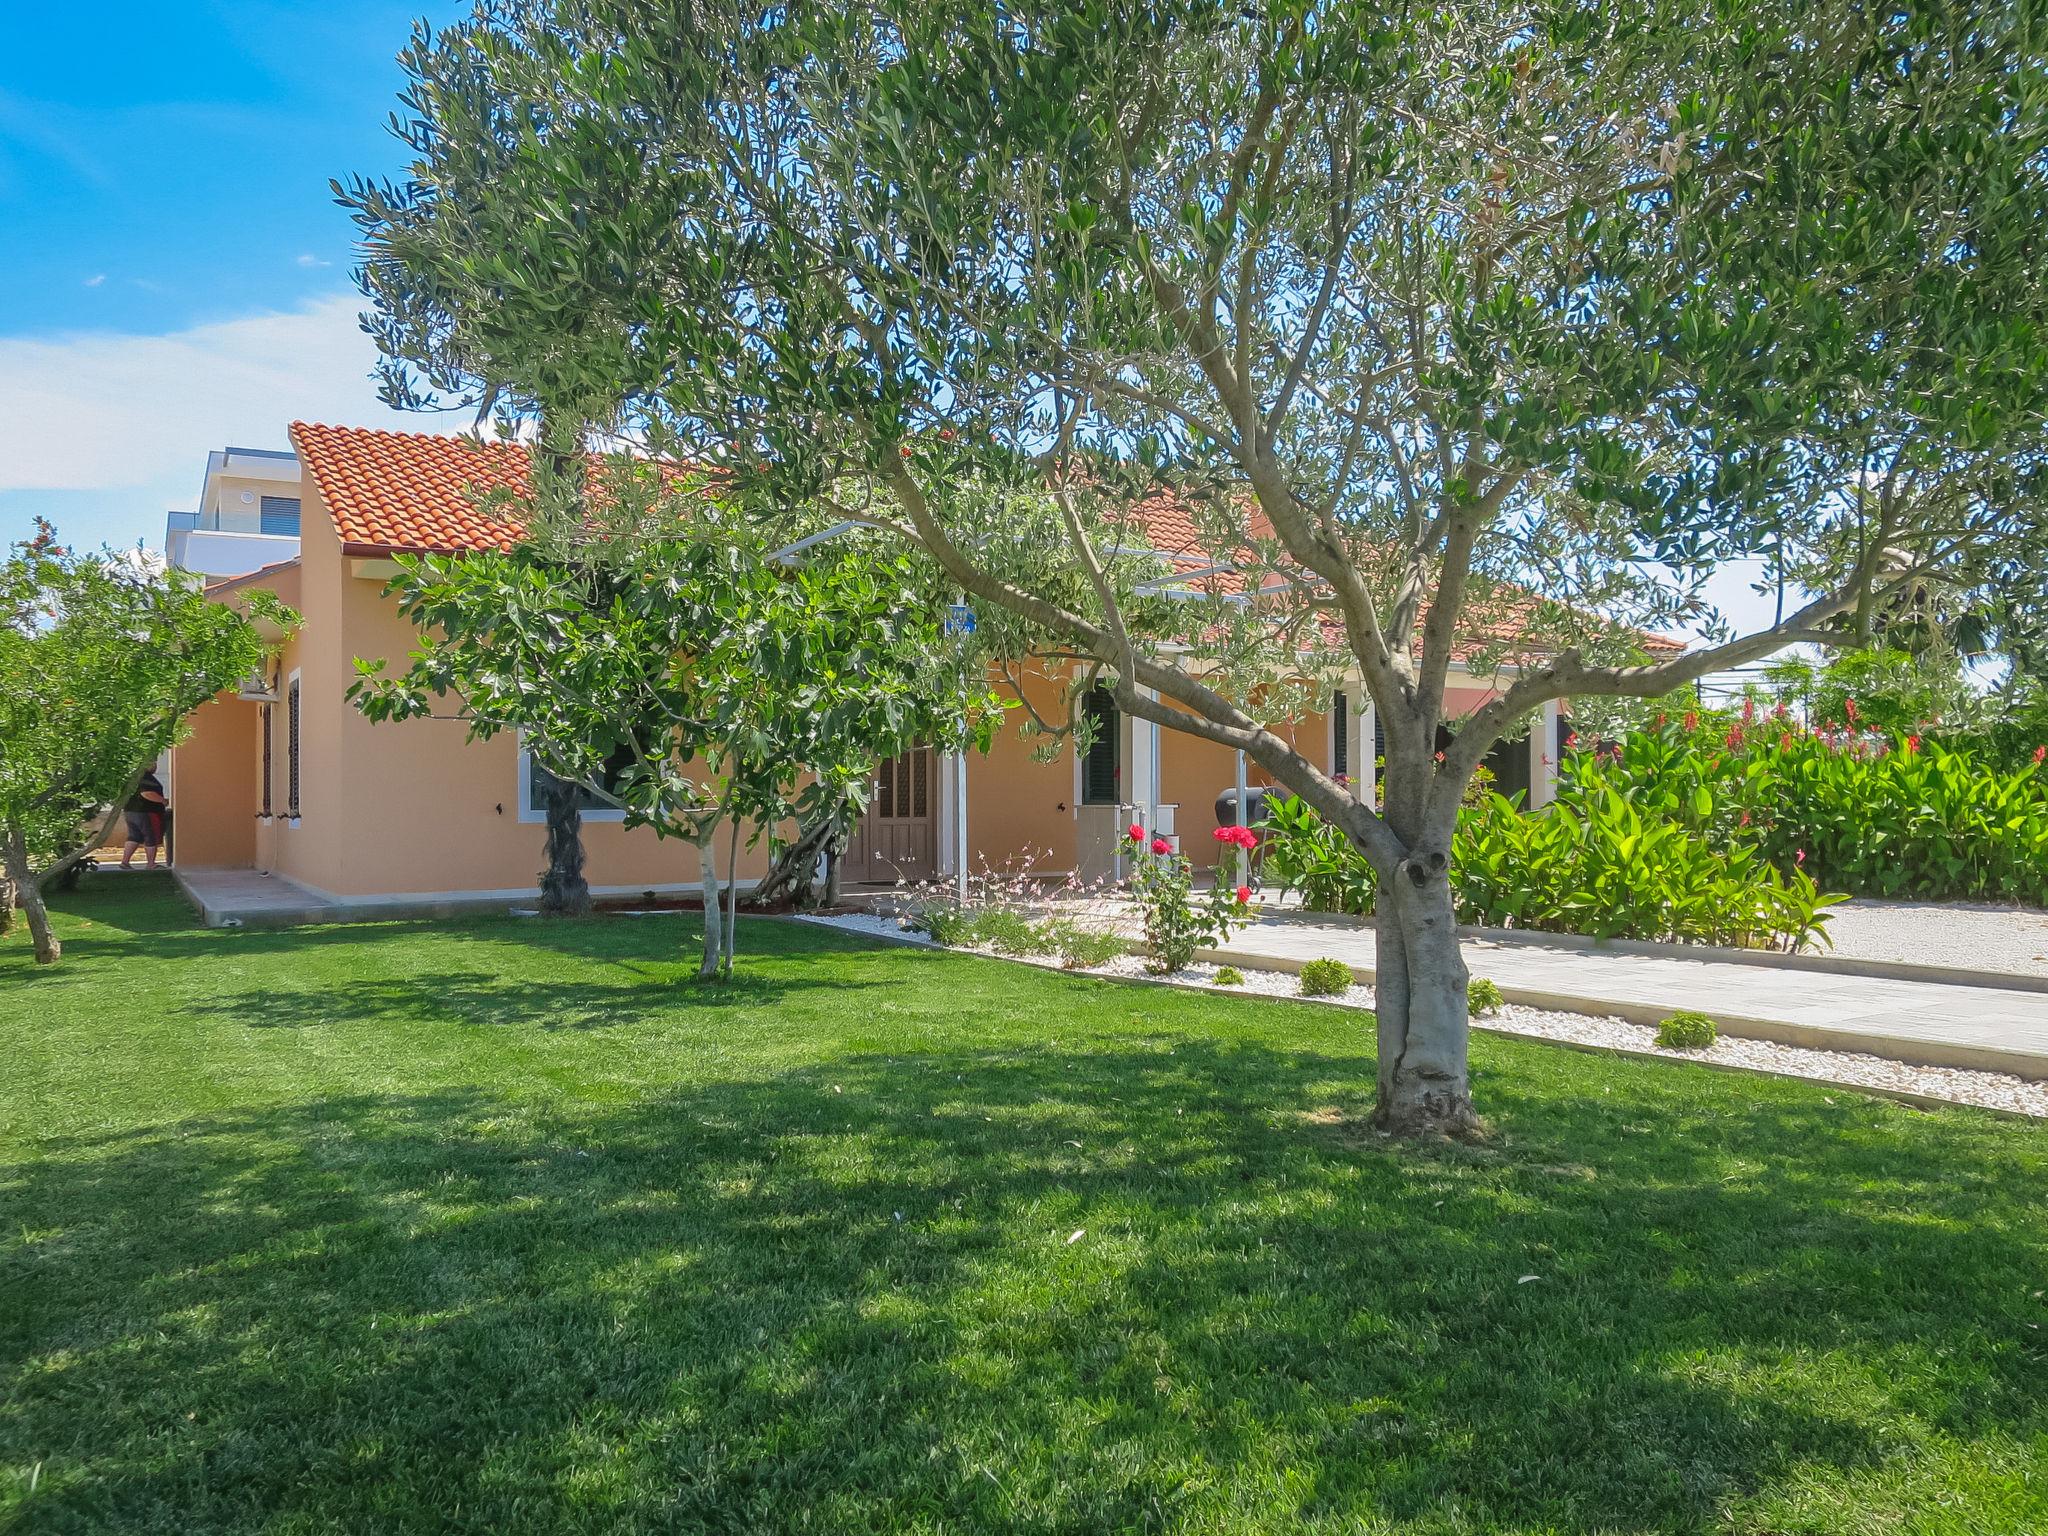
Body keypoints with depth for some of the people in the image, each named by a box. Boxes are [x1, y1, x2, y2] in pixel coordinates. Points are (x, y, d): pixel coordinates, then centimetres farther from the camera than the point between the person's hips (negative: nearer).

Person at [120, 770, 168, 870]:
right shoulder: (146, 777, -18)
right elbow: (147, 793, -29)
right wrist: (163, 801, -19)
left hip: (131, 811, 9)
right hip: (146, 813, -9)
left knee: (134, 837, 14)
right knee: (152, 839, 2)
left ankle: (125, 861, 9)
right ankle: (150, 864, 8)